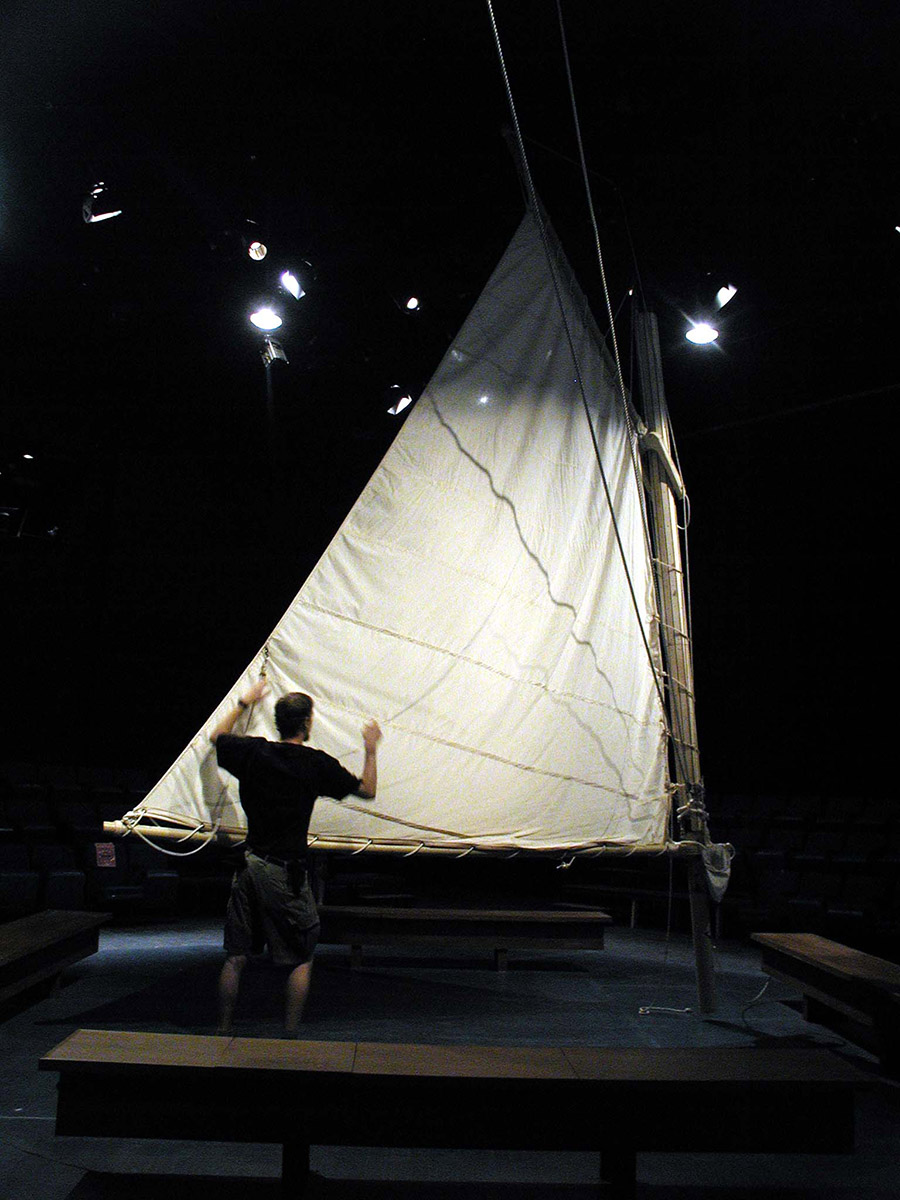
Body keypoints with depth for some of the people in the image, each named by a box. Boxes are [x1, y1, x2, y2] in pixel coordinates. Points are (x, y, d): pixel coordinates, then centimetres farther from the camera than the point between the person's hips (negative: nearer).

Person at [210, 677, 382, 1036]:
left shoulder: (252, 751, 0)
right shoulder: (317, 763, -9)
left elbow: (217, 736, 22)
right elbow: (367, 790, 2)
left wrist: (244, 702, 33)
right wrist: (371, 750, 16)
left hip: (248, 866, 4)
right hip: (287, 871, -4)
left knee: (235, 957, 12)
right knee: (301, 959, 9)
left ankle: (223, 1032, 18)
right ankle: (290, 1037, 8)